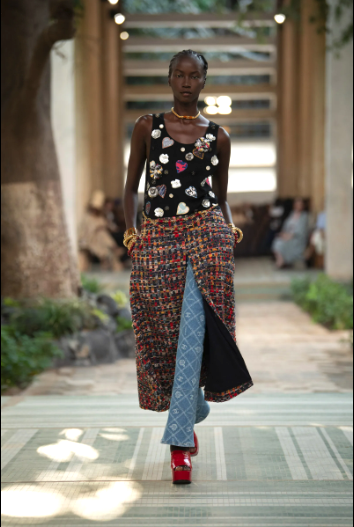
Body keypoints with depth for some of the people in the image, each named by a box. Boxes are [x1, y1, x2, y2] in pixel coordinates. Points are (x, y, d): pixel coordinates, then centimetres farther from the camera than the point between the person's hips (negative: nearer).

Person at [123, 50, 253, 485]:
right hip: (157, 237, 1)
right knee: (163, 333, 4)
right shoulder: (147, 127, 9)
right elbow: (131, 188, 11)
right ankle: (194, 411, 31)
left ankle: (180, 441, -17)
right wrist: (130, 231, -2)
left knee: (192, 331, -16)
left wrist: (230, 229, 1)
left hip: (204, 232, -1)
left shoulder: (218, 137, 11)